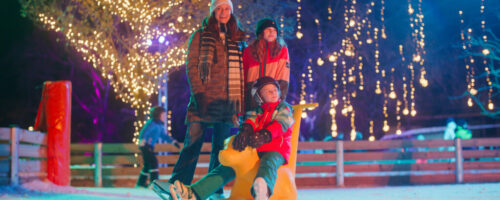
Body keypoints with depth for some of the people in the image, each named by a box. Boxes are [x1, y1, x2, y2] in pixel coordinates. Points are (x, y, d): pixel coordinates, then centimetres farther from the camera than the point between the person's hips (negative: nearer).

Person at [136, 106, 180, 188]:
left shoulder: (160, 125, 10)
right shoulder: (151, 123, -17)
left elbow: (164, 135, 20)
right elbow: (143, 133, -23)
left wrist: (174, 142, 15)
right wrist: (143, 143, -33)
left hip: (150, 147, 10)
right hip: (145, 146, -10)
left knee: (147, 164, 14)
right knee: (153, 162, -16)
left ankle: (141, 183, 24)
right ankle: (154, 182, -19)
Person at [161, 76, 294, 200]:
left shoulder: (284, 108, 14)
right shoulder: (258, 111, 25)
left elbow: (280, 124, -7)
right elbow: (251, 121, 3)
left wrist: (265, 135, -28)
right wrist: (245, 131, -24)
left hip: (276, 150, -6)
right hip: (253, 149, 6)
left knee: (268, 163, -41)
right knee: (227, 168, -11)